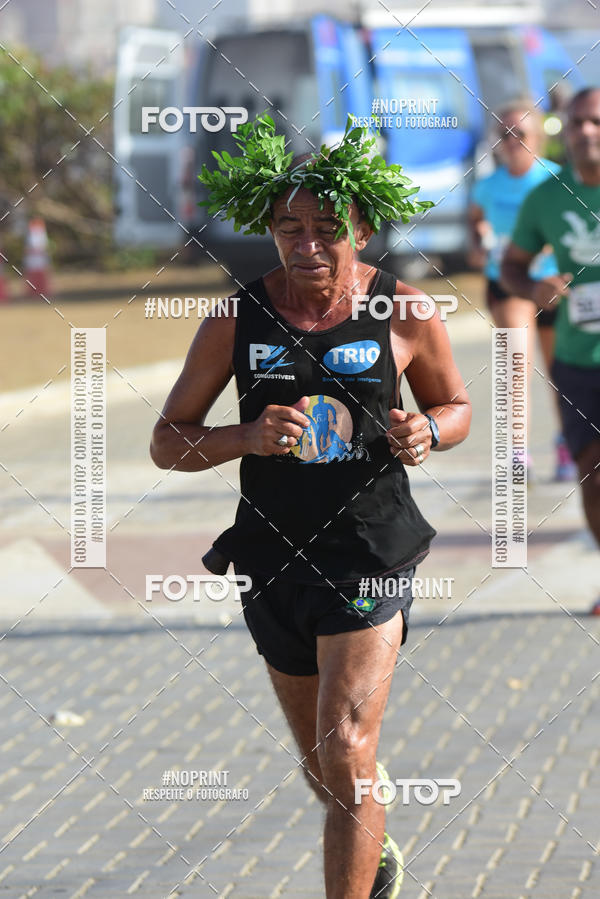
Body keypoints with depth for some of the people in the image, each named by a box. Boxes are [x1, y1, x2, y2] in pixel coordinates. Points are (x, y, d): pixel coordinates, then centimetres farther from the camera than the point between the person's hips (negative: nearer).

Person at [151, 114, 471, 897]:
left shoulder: (404, 316, -6)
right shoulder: (235, 322, -5)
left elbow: (456, 406, 11)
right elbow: (167, 442, -1)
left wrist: (427, 433, -13)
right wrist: (248, 437, -19)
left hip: (370, 550, -3)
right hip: (274, 560, 3)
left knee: (346, 759, -15)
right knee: (324, 769, 19)